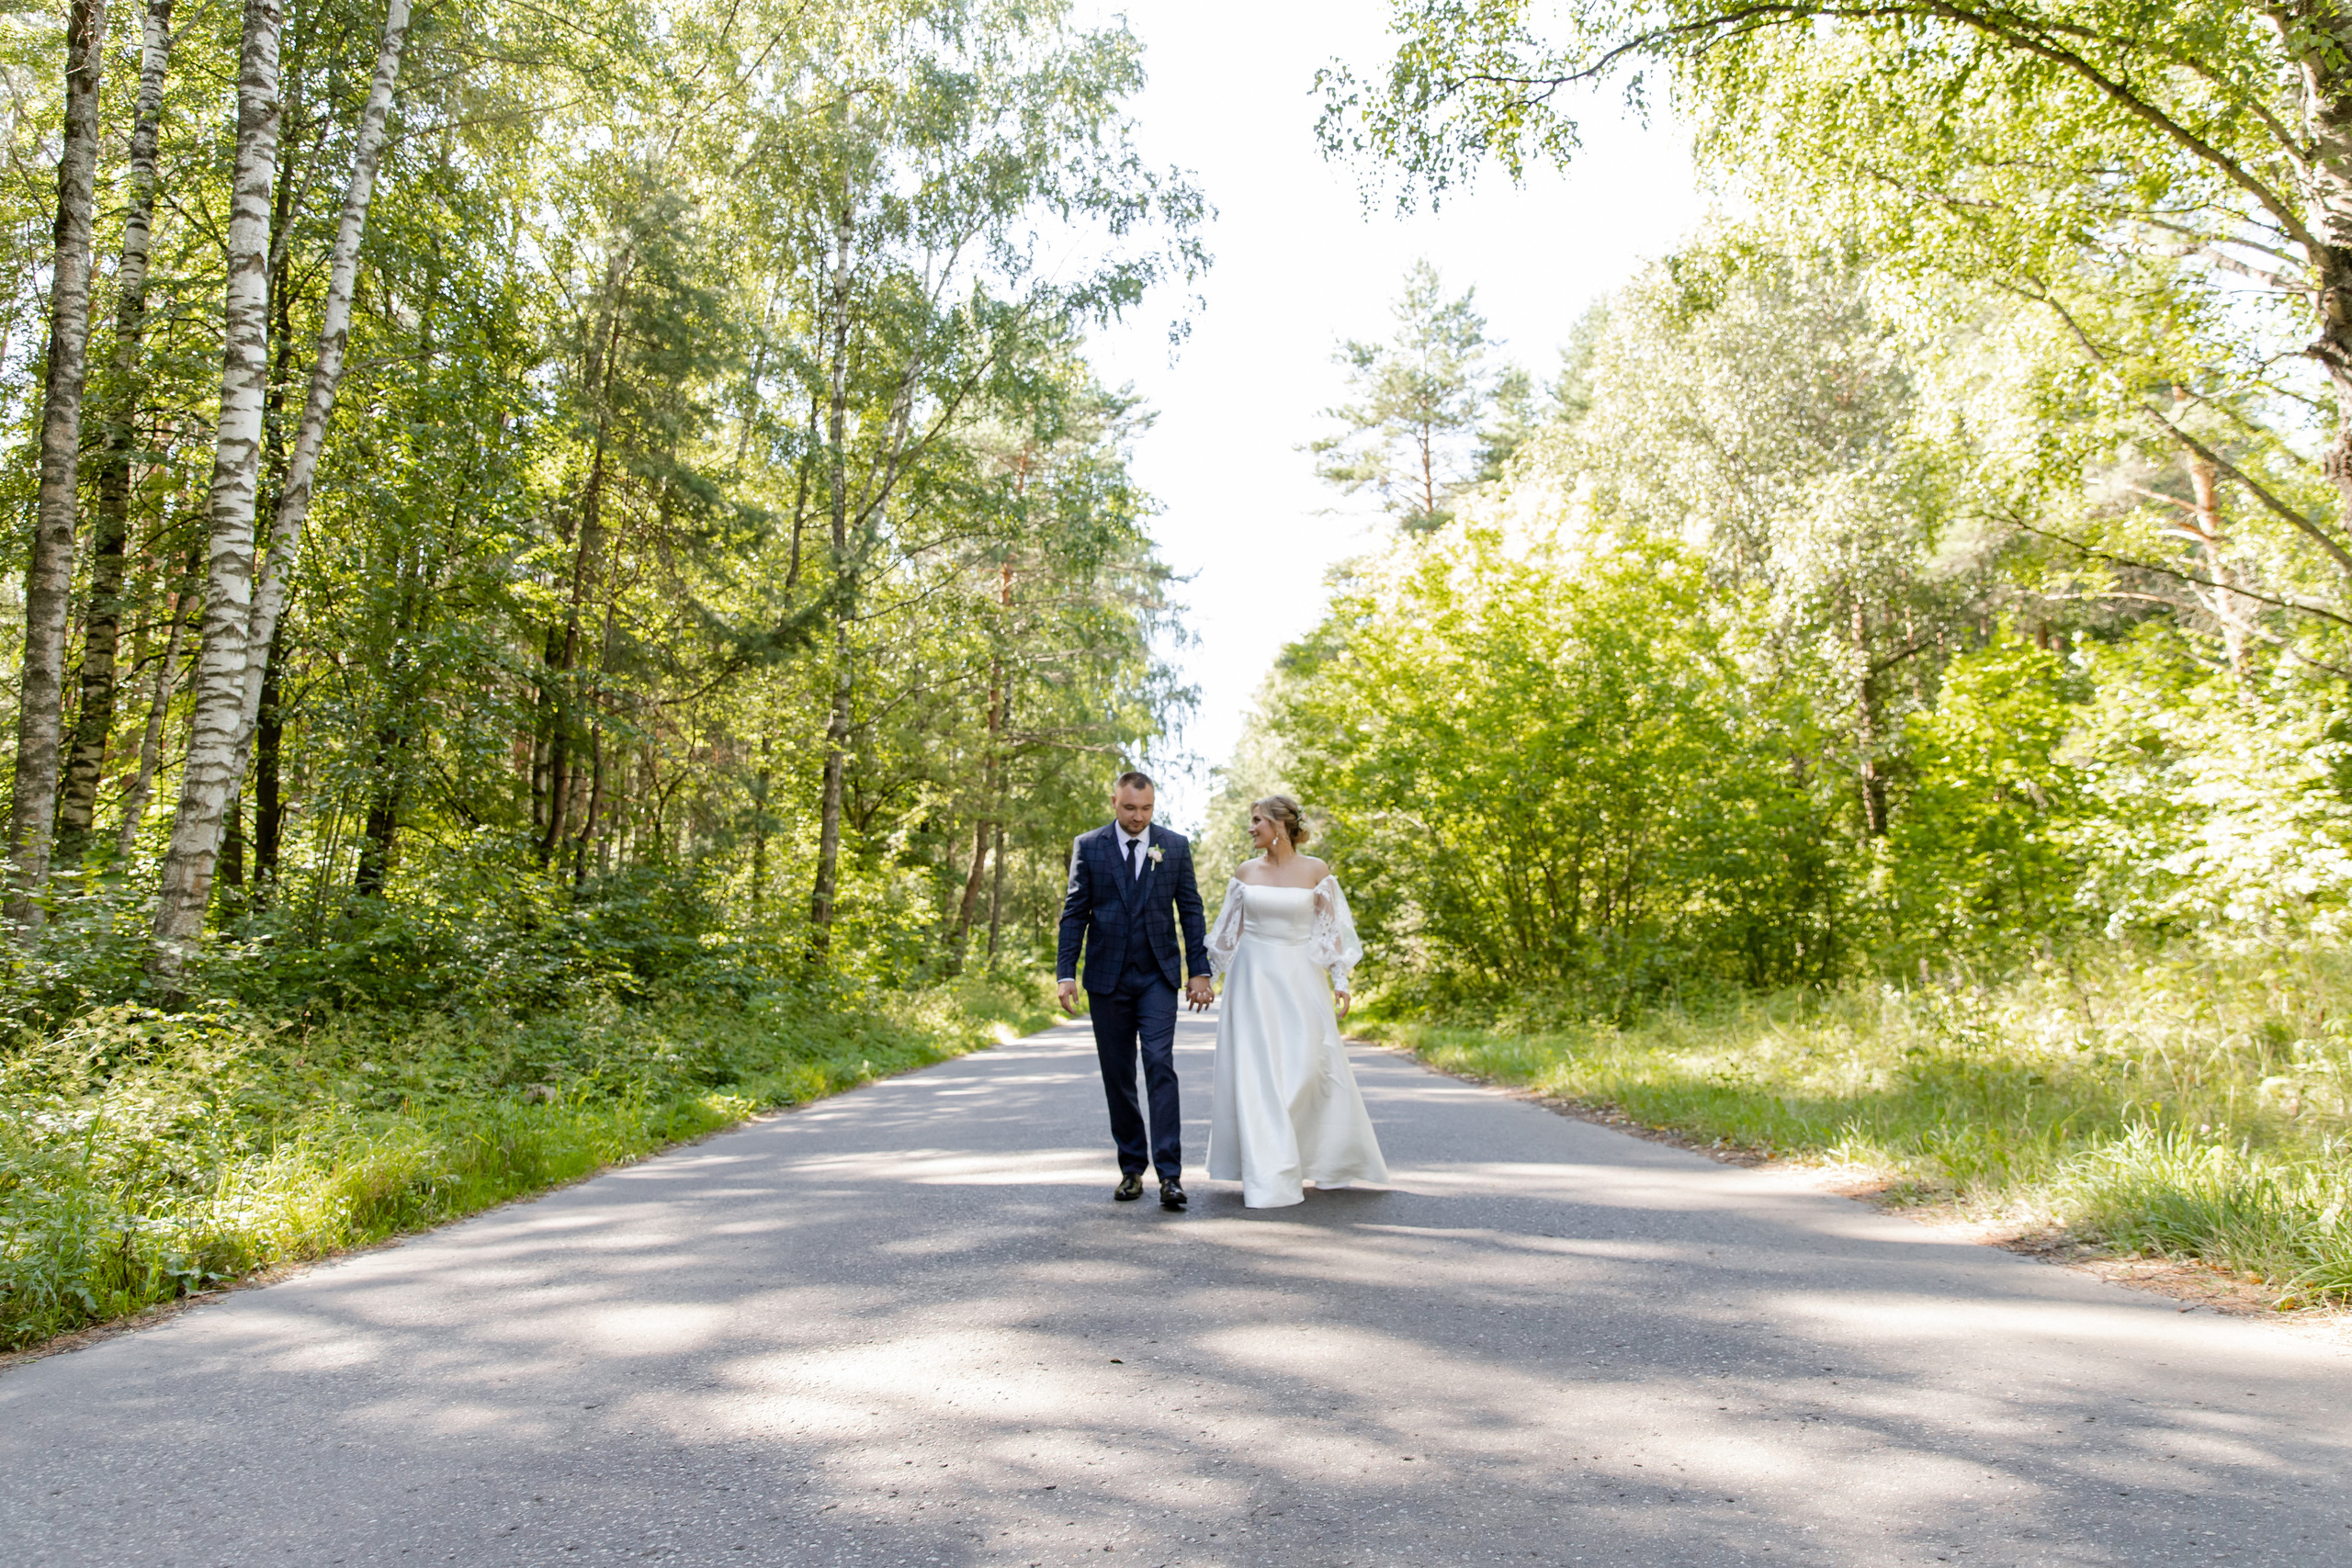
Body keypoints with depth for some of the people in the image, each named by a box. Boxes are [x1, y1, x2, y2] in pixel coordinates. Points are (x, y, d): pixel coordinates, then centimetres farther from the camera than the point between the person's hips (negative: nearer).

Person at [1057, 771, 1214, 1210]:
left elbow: (1191, 910, 6)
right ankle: (1132, 1168, 17)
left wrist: (1200, 971, 1)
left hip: (1158, 976, -1)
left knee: (1160, 1067, -12)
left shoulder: (1175, 846, 5)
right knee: (1118, 1076, 6)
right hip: (1107, 977, 1)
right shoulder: (1088, 846, 3)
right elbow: (1074, 912, 3)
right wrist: (1066, 973, -5)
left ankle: (1170, 1173, -11)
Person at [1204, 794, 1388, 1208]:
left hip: (1299, 979, -1)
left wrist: (1340, 982, -5)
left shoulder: (1315, 870, -1)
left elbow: (1331, 929, 1)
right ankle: (1267, 1176, 4)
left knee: (1305, 1068, -2)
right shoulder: (1246, 872, 5)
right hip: (1254, 980, 2)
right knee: (1255, 1073, -3)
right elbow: (1230, 931, 11)